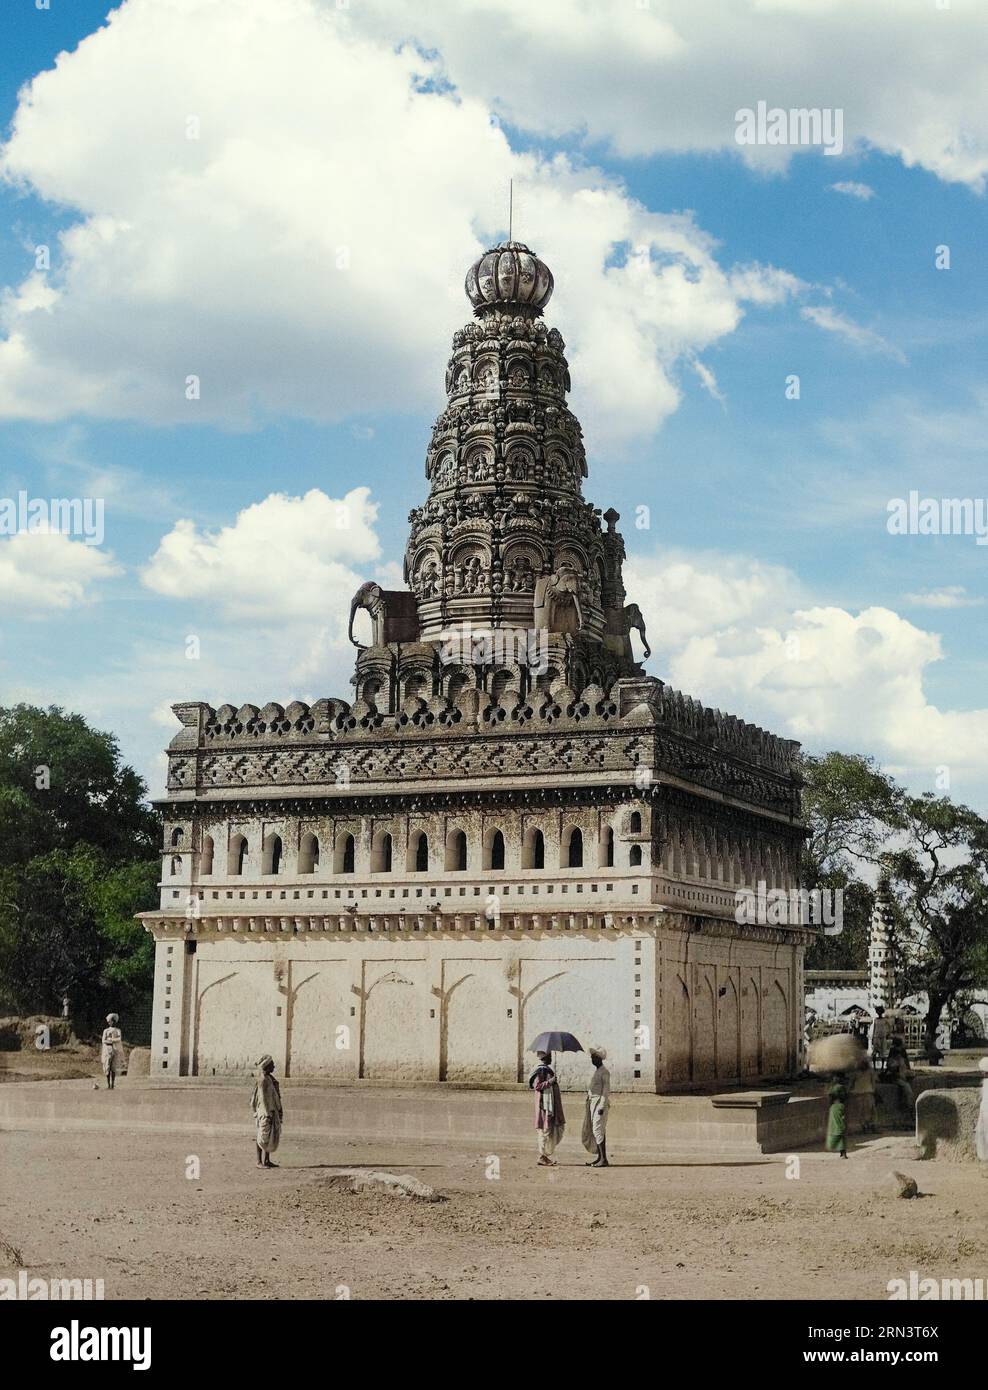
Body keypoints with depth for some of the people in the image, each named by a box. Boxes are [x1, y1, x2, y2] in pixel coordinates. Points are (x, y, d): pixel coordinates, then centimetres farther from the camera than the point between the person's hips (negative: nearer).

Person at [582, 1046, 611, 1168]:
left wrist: (602, 1106, -21)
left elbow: (606, 1090, -16)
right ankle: (600, 1157, 13)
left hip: (600, 1102, -10)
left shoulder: (604, 1072, -11)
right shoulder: (596, 1071, 17)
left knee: (598, 1130, -13)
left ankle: (604, 1159, -15)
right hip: (593, 1102, 10)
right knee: (595, 1130, 10)